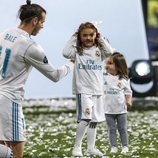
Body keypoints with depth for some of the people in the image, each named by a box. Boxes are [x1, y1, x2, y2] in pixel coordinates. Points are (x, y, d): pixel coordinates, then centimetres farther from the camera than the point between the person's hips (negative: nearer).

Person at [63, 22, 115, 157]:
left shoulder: (99, 50, 6)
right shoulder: (77, 50, -2)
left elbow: (110, 52, -12)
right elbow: (66, 53, -20)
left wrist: (100, 38, -4)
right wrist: (73, 38, -10)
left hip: (97, 90, 5)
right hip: (83, 90, -5)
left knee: (94, 120, 12)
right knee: (86, 118, -19)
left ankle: (91, 147, 22)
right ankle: (77, 147, -9)